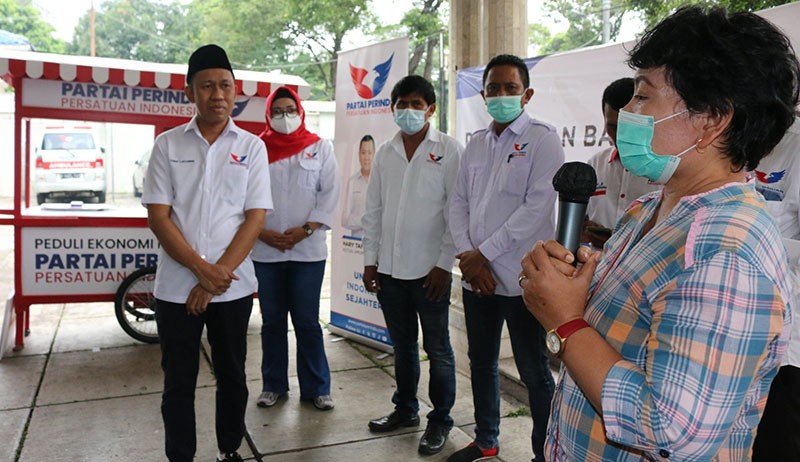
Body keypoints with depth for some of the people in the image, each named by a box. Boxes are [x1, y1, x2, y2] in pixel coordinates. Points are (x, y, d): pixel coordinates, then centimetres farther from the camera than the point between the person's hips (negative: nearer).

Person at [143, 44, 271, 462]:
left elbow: (255, 217, -3)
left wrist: (220, 273, -12)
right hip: (176, 286, 0)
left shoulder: (252, 147, 2)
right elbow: (158, 216, -3)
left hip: (233, 286, 0)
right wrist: (202, 269, -12)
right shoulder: (167, 145, 2)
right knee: (178, 382, 9)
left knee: (232, 376, 13)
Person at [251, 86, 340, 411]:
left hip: (307, 249, -1)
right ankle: (273, 385, 26)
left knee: (307, 322, 4)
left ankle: (316, 388, 16)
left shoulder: (320, 148, 6)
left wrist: (306, 229, -10)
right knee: (272, 322, 11)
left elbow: (329, 193, 0)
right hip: (265, 249, 1)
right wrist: (262, 232, -11)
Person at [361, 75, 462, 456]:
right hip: (389, 269, 5)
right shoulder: (385, 153, 10)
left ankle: (440, 420, 22)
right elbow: (373, 210, 11)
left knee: (437, 349, 6)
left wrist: (444, 264, -12)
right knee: (402, 346, 17)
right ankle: (405, 409, 33)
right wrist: (370, 260, 7)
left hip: (429, 270, -4)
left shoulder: (449, 150, -4)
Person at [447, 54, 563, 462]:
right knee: (481, 362, 18)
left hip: (519, 276, -6)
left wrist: (484, 252, -13)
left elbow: (537, 207, -14)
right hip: (475, 275, 7)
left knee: (534, 371, 2)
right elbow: (459, 202, 11)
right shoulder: (476, 144, 14)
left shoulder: (542, 139, -5)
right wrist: (466, 256, -4)